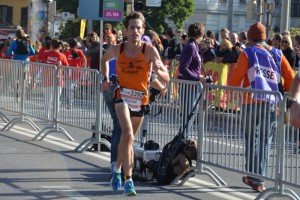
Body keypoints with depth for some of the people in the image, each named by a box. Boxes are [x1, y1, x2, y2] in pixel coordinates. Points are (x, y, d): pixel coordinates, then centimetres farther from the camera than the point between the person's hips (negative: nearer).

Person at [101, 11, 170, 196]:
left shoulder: (150, 50, -13)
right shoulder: (117, 49, -7)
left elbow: (166, 79, -14)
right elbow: (105, 59, 18)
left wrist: (158, 70, -36)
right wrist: (105, 79, 4)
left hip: (141, 99, 1)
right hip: (123, 96, -1)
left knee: (129, 139, 17)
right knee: (127, 133, -25)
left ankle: (117, 166, 46)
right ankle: (128, 179, -23)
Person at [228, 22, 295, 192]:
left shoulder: (248, 53, 2)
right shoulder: (277, 54, 12)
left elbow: (237, 77, -6)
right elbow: (290, 77, 7)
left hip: (252, 102, -2)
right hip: (272, 103, 3)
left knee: (252, 140, 7)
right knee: (266, 141, 9)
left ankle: (256, 179, 6)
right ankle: (259, 178, 11)